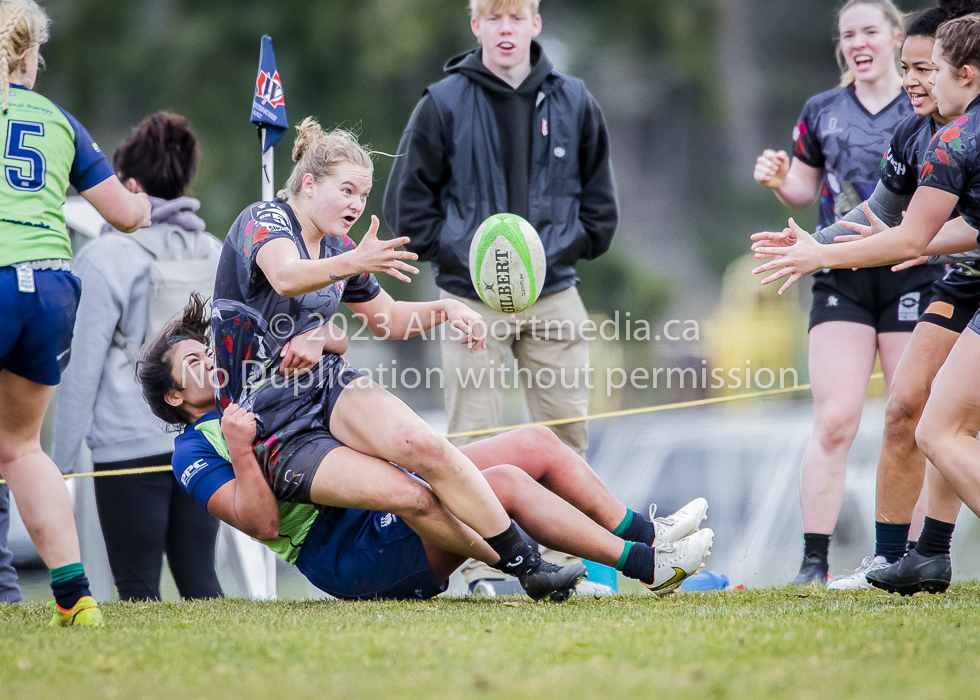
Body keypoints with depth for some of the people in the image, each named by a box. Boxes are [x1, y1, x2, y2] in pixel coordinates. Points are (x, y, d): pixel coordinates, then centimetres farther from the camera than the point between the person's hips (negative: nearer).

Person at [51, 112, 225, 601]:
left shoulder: (106, 258, -7)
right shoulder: (214, 253, 11)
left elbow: (82, 368, -6)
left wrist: (62, 458, 0)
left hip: (131, 444, -5)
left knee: (137, 585, 0)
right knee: (200, 578, 8)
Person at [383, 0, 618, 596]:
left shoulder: (573, 102, 6)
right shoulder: (444, 104, -2)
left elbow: (599, 200, 15)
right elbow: (408, 200, 2)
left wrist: (569, 248, 4)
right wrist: (452, 252, -6)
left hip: (554, 296, 3)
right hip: (471, 297, -3)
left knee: (568, 433, 3)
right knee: (475, 440, -3)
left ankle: (567, 559, 12)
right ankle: (481, 565, 0)